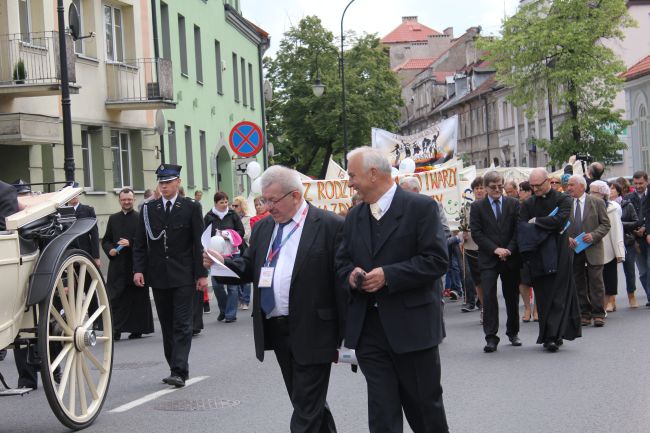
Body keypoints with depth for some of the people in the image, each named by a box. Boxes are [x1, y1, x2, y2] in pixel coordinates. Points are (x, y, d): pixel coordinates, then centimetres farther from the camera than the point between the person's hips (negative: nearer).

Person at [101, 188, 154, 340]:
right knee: (115, 298, -4)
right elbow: (105, 240, 15)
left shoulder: (140, 218, 1)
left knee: (137, 299, 3)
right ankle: (115, 329, -4)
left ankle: (137, 329, 11)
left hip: (136, 264, -3)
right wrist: (110, 250, -4)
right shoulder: (113, 219, 13)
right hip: (117, 264, 3)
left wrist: (130, 243, -18)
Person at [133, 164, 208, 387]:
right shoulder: (148, 209, 7)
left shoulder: (191, 207, 0)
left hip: (183, 276, -3)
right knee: (167, 326, 8)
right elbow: (140, 243, 8)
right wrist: (138, 269, -4)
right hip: (158, 276, 3)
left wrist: (201, 273, -5)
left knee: (182, 325, -7)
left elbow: (198, 242, -1)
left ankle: (179, 372, -10)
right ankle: (177, 369, 16)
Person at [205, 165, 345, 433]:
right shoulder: (263, 229, 13)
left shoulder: (330, 226, -8)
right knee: (306, 403, 17)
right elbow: (250, 269, 15)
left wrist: (345, 336, -11)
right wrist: (223, 262, -6)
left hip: (311, 333, -7)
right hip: (276, 329, 7)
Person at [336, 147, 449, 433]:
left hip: (412, 326, -5)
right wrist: (350, 275, -5)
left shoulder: (421, 207, -7)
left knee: (424, 404, 9)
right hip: (369, 328, 5)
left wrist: (388, 275, -19)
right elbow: (342, 261, 19)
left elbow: (437, 260, -13)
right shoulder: (354, 216, 13)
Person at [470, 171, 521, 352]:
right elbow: (476, 233, -3)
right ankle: (491, 337, -9)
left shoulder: (513, 204, 7)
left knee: (512, 297, 10)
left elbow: (518, 229, 2)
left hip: (510, 258, 2)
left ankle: (513, 332, 26)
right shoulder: (477, 207, 3)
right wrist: (495, 249, -13)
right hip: (488, 259, -2)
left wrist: (509, 250, -11)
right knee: (488, 297, -10)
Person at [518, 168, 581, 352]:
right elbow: (523, 228, -2)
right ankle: (552, 336, 13)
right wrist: (547, 228, -13)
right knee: (543, 297, 5)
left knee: (558, 297, -7)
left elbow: (559, 220, -16)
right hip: (538, 257, 3)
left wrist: (535, 222, -6)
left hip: (559, 256, -3)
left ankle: (552, 336, -10)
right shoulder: (528, 204, 9)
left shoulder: (563, 200, 0)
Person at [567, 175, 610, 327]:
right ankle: (585, 314, 13)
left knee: (596, 282, -3)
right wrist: (567, 238, -10)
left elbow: (605, 224, 0)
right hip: (573, 250, 3)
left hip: (593, 250, -2)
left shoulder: (597, 203, 1)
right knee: (579, 284, 6)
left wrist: (593, 235, -15)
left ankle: (598, 314, 3)